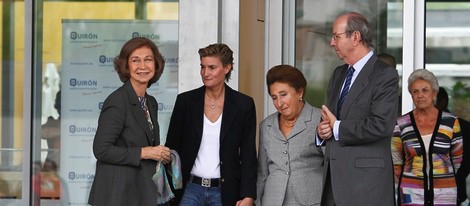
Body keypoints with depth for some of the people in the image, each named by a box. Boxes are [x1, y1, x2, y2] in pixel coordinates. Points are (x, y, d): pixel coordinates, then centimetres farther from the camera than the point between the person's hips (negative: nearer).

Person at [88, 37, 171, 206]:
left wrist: (160, 155, 2)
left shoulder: (151, 103, 13)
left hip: (144, 192, 7)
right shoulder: (117, 101, -12)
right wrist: (143, 153, -16)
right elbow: (101, 150, -18)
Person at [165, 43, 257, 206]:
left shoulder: (244, 105, 0)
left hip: (225, 192, 0)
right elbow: (172, 147, 6)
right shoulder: (186, 101, 1)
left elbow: (248, 155, 0)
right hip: (190, 189, 0)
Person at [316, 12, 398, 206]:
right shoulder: (338, 74, 18)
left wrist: (337, 128, -11)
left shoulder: (385, 75, -8)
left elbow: (381, 125, -19)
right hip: (333, 176, 7)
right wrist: (322, 129, 0)